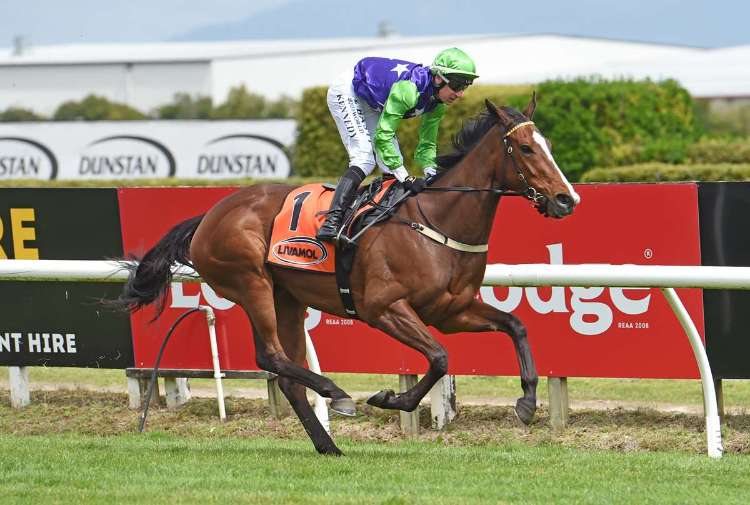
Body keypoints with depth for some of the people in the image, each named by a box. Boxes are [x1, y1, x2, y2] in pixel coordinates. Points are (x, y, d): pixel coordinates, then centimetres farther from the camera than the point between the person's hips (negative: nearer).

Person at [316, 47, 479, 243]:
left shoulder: (437, 102, -13)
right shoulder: (409, 88, -39)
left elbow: (427, 144, -3)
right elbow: (382, 136, -38)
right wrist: (406, 178, -38)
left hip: (371, 105, 9)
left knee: (391, 162, -1)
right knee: (365, 158, -22)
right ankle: (331, 222, -32)